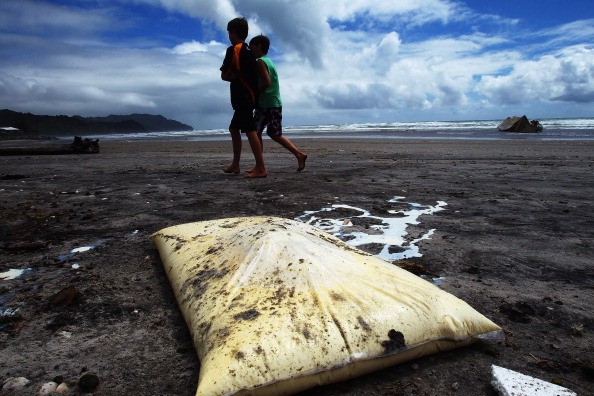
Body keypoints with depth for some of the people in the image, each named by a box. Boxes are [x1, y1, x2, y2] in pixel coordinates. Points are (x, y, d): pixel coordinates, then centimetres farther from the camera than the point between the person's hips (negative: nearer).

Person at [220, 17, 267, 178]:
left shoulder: (233, 50, -8)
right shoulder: (249, 51, 18)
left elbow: (224, 76, -7)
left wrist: (233, 77, 9)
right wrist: (237, 77, 5)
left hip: (243, 97, -10)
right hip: (250, 96, 10)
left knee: (250, 130, -14)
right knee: (234, 128, 16)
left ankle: (261, 168, -18)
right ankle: (235, 165, 21)